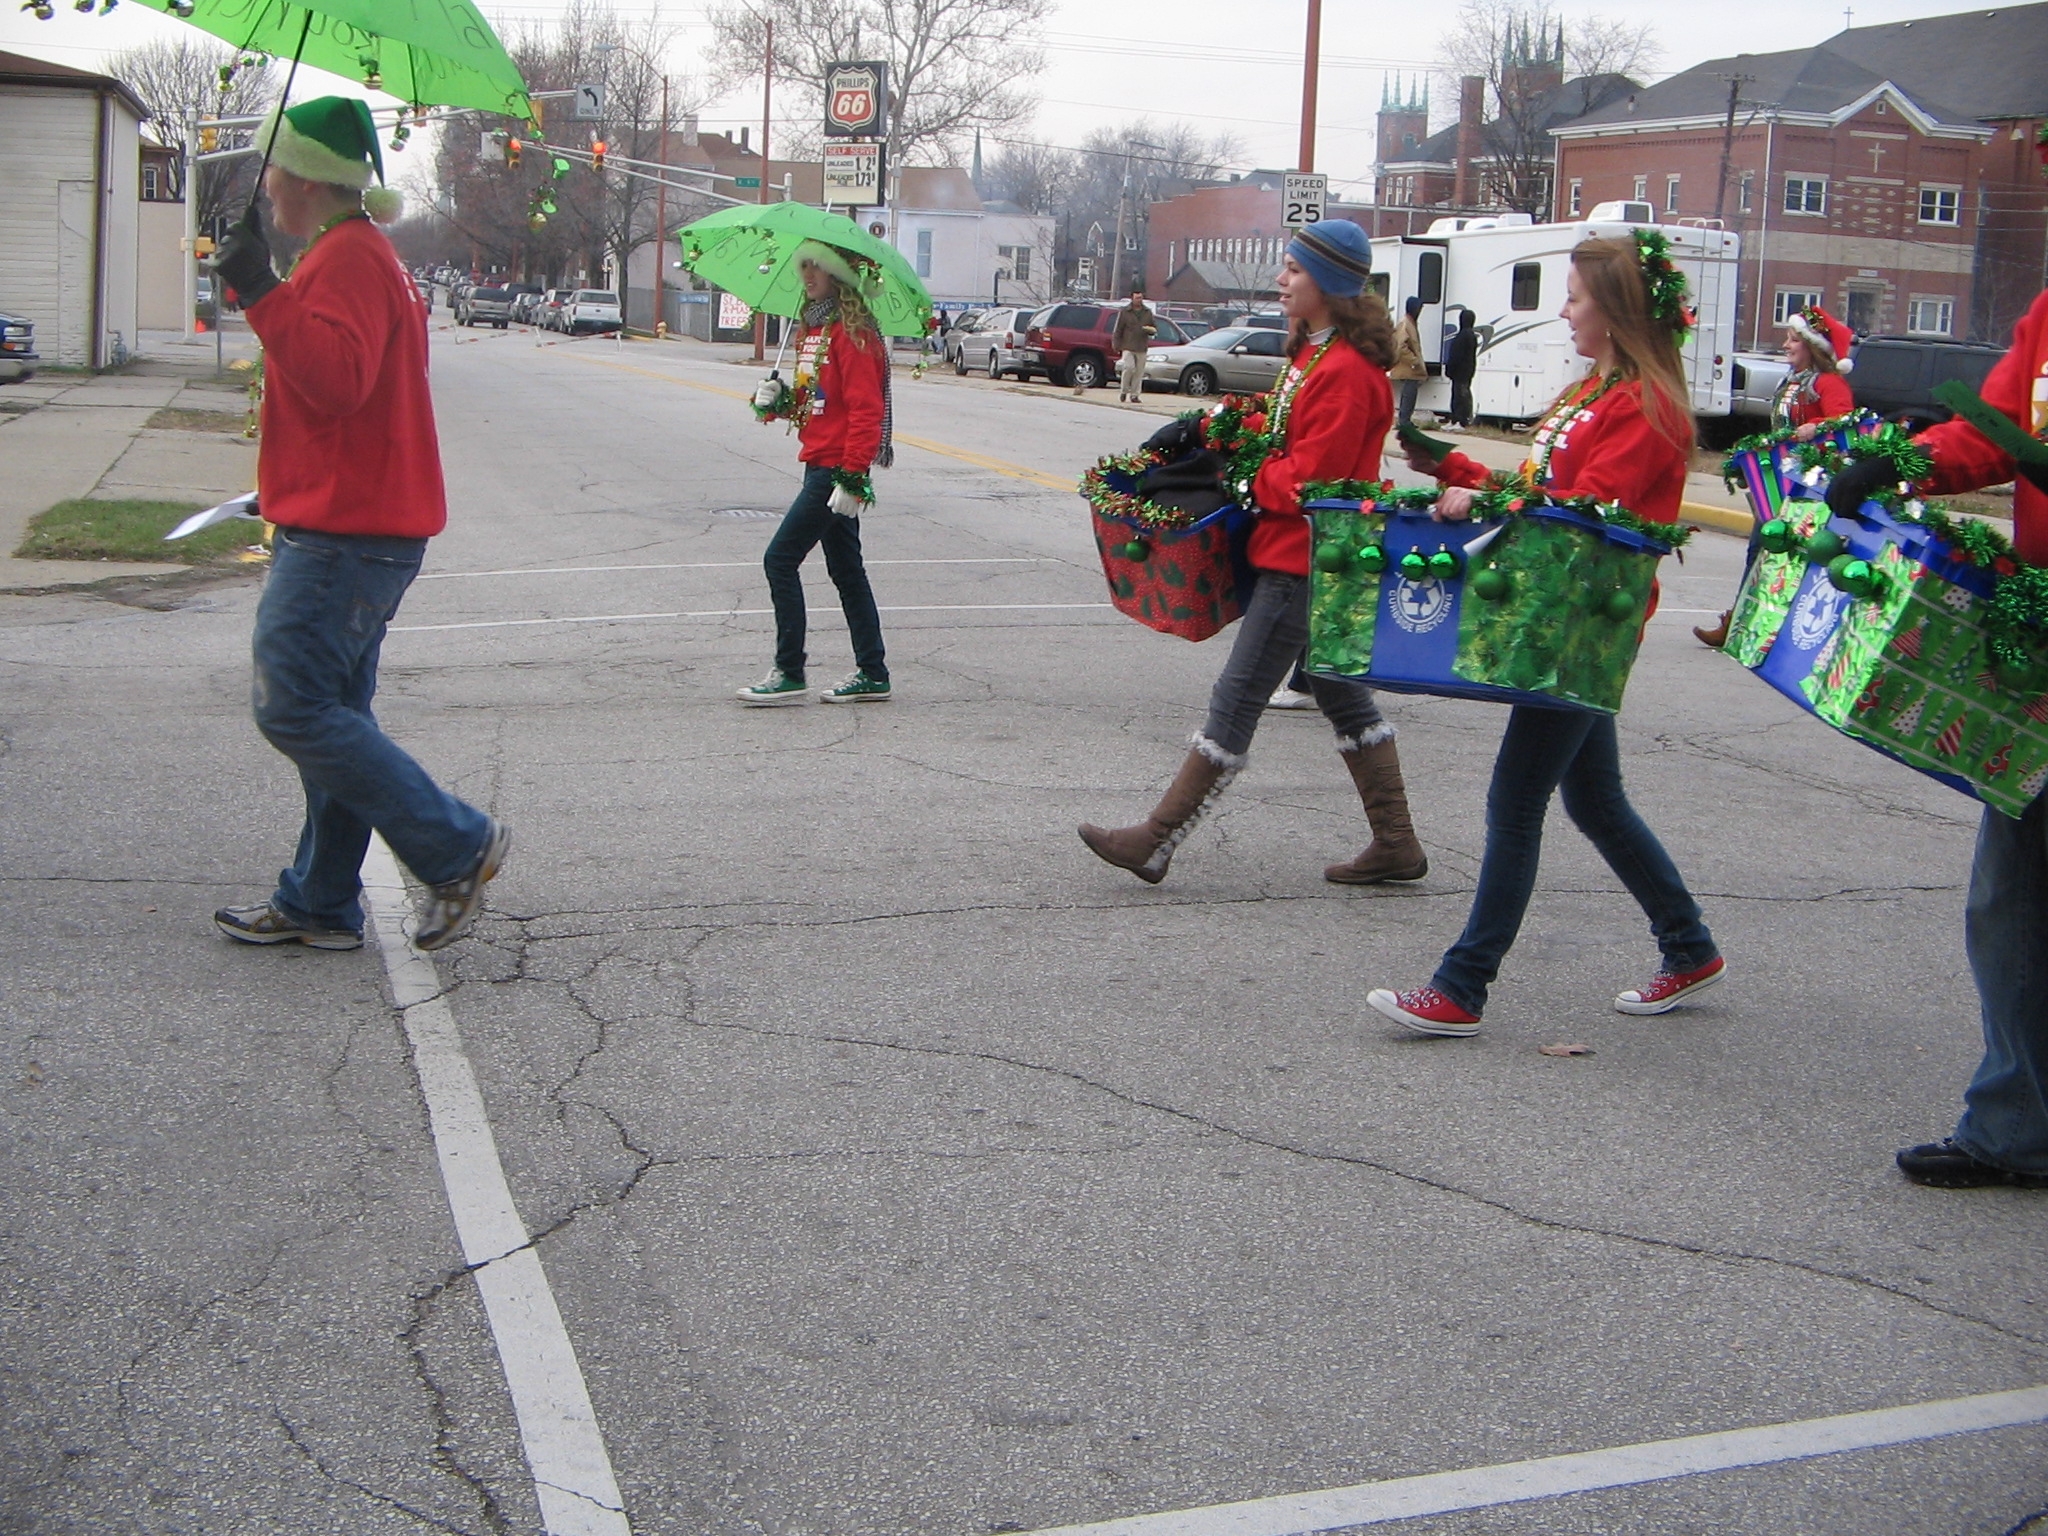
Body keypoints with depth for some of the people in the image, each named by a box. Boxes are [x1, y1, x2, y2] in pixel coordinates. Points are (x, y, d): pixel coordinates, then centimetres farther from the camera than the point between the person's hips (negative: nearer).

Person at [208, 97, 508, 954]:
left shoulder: (347, 258, -14)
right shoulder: (352, 253, 21)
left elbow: (335, 378, -29)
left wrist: (260, 292, -29)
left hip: (343, 535, -11)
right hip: (353, 528, 11)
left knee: (296, 709, -11)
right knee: (328, 714, 12)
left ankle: (458, 848, -6)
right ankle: (317, 906, 17)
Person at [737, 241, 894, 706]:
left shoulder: (853, 334, -14)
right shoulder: (814, 329, 15)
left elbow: (865, 410, -20)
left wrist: (852, 476, -24)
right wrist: (779, 402, 0)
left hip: (836, 468, -10)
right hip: (821, 464, 10)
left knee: (781, 559, -8)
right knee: (845, 569, 13)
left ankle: (789, 674, -2)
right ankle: (872, 674, 19)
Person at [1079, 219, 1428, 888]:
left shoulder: (1344, 372, -20)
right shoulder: (1314, 351, 12)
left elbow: (1307, 481, -22)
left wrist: (1249, 479, -6)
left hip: (1303, 561, -11)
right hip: (1299, 552, 11)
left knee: (1237, 698, -5)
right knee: (1342, 694, 15)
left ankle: (1157, 840, 1)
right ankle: (1395, 844, 21)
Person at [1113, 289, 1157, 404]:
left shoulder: (1148, 313, 14)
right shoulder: (1124, 312, 4)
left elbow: (1155, 329, 18)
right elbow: (1117, 330, 4)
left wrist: (1150, 330, -7)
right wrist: (1116, 345, -3)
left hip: (1141, 348, 3)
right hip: (1128, 347, -3)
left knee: (1139, 372, 1)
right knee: (1129, 367, -16)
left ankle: (1135, 395, 8)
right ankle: (1123, 391, 1)